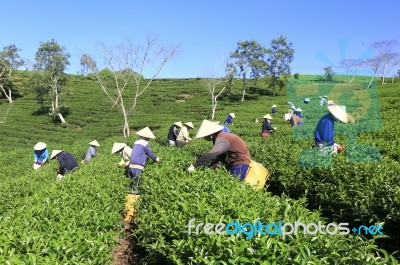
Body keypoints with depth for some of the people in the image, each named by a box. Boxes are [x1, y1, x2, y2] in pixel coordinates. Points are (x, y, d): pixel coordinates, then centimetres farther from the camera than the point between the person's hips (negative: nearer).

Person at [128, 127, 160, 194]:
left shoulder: (136, 142, 18)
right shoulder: (145, 143, -5)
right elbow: (150, 153, 3)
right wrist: (156, 159, 20)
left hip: (131, 165, 8)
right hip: (138, 166, -8)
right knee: (136, 183, -9)